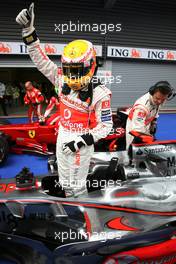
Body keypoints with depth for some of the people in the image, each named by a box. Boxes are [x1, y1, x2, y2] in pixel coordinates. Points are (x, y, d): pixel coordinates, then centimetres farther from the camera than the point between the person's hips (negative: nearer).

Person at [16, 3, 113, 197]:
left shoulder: (99, 94, -20)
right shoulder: (62, 82, -6)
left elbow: (106, 126, -16)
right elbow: (42, 61, -5)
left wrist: (81, 141, -24)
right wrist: (28, 29, -13)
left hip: (81, 142, -6)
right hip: (62, 138, 6)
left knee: (77, 185, 10)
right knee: (65, 182, 23)